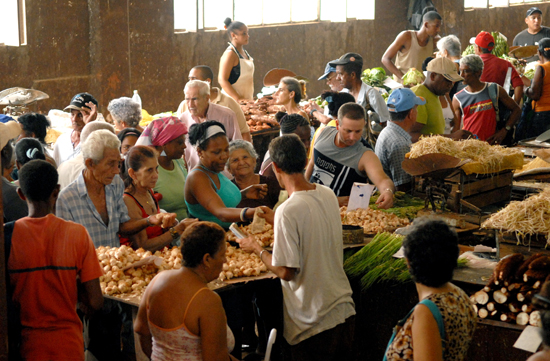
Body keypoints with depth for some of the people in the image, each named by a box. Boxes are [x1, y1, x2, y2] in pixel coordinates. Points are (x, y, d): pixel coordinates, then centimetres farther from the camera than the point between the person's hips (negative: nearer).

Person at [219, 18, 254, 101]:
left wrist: (252, 97, 14)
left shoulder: (245, 52, 15)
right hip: (233, 100, -8)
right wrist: (238, 99, -23)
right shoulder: (230, 54, -12)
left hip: (247, 99, 8)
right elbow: (222, 80, -18)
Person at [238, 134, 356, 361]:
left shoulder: (289, 211, -23)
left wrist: (257, 249, -3)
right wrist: (276, 221, 24)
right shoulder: (328, 195, 0)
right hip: (344, 310, 7)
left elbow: (286, 271, -19)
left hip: (313, 323, -7)